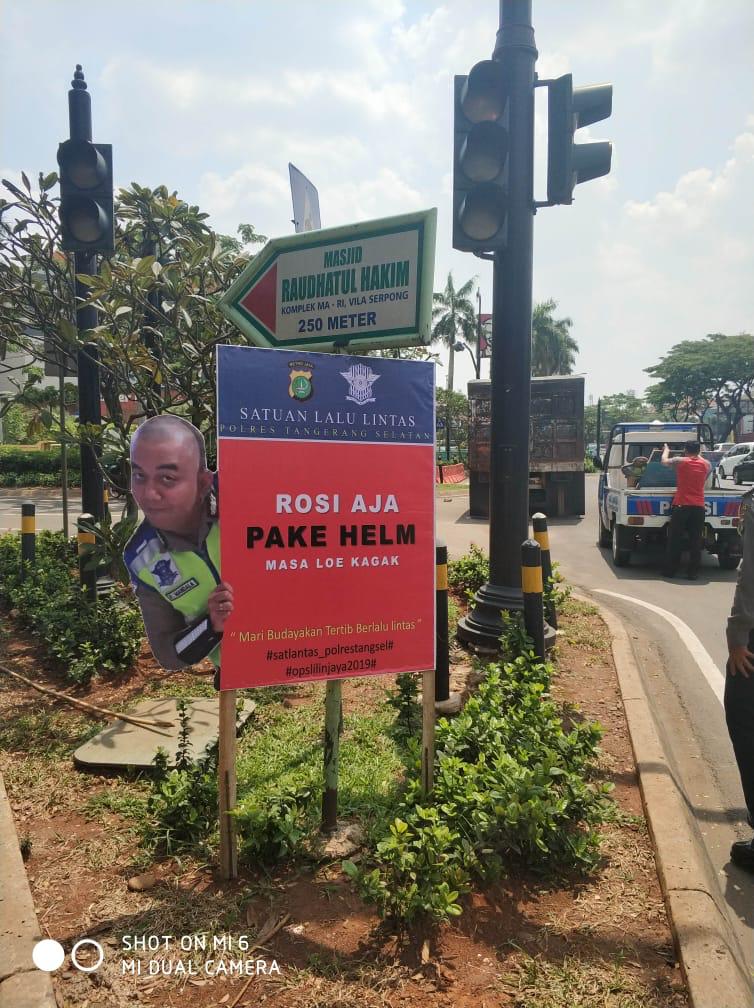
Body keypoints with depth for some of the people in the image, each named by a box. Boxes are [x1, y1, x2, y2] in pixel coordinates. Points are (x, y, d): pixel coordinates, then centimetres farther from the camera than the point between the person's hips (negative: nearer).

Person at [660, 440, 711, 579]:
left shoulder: (680, 461, -3)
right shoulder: (705, 464, 5)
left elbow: (664, 461, 15)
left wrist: (666, 450, 33)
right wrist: (696, 454, 41)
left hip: (681, 505, -2)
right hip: (698, 507, 3)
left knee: (674, 540, 4)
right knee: (695, 541, 4)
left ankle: (670, 570, 8)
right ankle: (693, 572, 4)